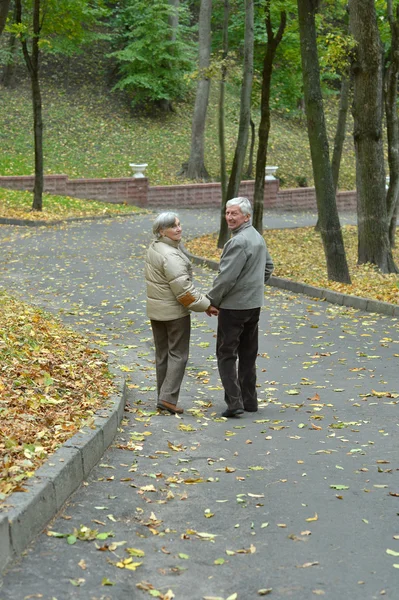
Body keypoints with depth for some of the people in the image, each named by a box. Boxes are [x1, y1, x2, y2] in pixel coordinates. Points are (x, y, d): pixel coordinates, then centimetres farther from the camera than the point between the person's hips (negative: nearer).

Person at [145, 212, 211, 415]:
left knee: (162, 354, 13)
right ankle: (168, 397, -7)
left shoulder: (153, 248, 7)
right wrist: (205, 305, -12)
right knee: (178, 354, -1)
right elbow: (183, 289, -23)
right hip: (174, 311, -9)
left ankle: (163, 397, 18)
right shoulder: (171, 256, -22)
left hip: (155, 310, 9)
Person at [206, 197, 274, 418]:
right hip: (254, 304, 9)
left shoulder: (239, 242, -20)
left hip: (233, 306, -9)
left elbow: (227, 276, -22)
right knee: (248, 355, 15)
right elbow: (268, 267, 23)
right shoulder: (258, 238, 11)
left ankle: (234, 402, -8)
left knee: (226, 354, -3)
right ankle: (249, 400, 20)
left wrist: (212, 301, -11)